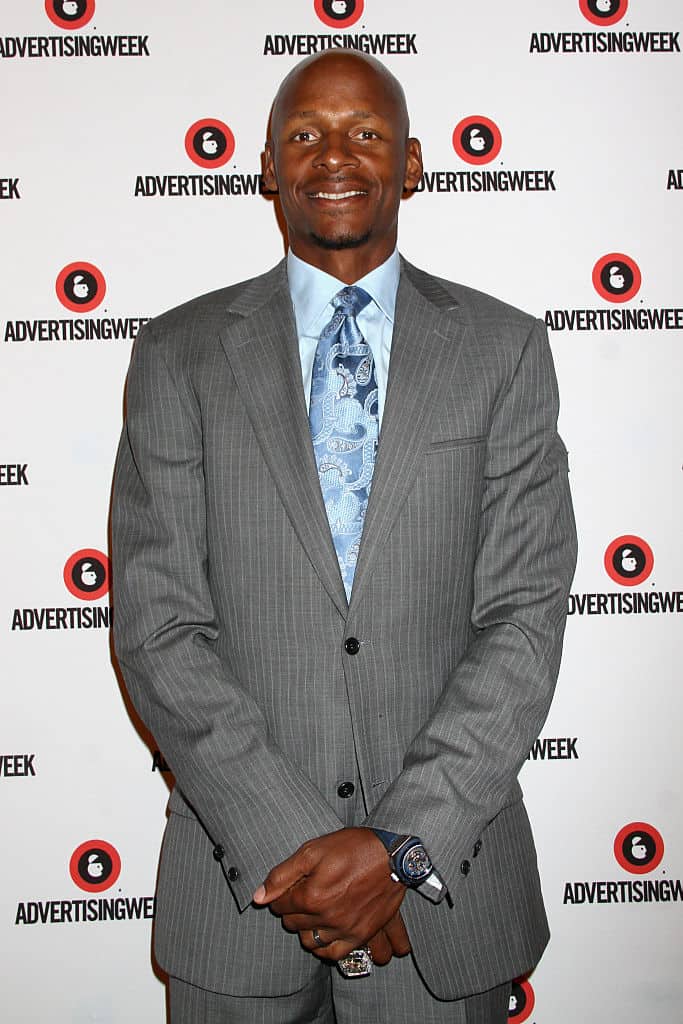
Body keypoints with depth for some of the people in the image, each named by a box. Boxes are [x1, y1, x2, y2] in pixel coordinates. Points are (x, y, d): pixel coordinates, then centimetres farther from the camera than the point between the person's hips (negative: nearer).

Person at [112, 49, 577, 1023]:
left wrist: (403, 847, -14)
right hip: (241, 876, 0)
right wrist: (286, 843, -14)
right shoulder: (180, 355, 0)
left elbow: (526, 615, -6)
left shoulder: (504, 348, 0)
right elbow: (158, 624, -6)